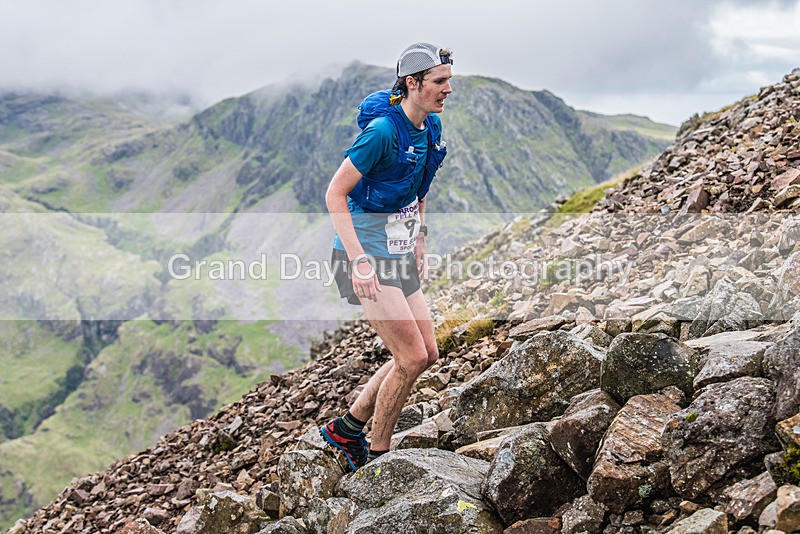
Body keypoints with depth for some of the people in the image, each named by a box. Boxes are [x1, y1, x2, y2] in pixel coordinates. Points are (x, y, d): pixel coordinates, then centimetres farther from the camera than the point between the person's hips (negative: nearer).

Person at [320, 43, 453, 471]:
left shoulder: (431, 127, 5)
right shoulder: (383, 130, -21)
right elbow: (335, 194, -20)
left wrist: (419, 241, 17)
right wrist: (359, 260, -26)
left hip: (397, 255, 9)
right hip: (365, 253, -9)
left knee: (426, 354, 9)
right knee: (412, 357, -10)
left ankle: (346, 428, 23)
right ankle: (376, 460, 8)